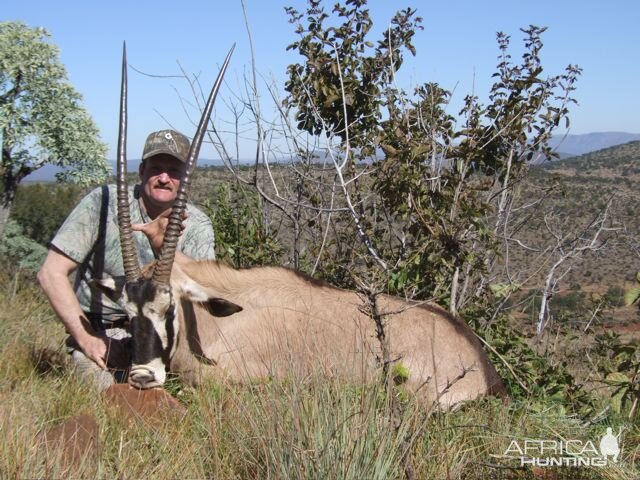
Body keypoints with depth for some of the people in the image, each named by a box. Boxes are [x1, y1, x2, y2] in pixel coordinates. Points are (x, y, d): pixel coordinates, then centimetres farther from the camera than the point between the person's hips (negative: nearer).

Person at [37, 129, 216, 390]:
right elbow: (51, 274, -12)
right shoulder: (104, 202, -12)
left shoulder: (197, 225, -5)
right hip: (99, 332, -2)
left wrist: (164, 246, -36)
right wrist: (87, 340, -16)